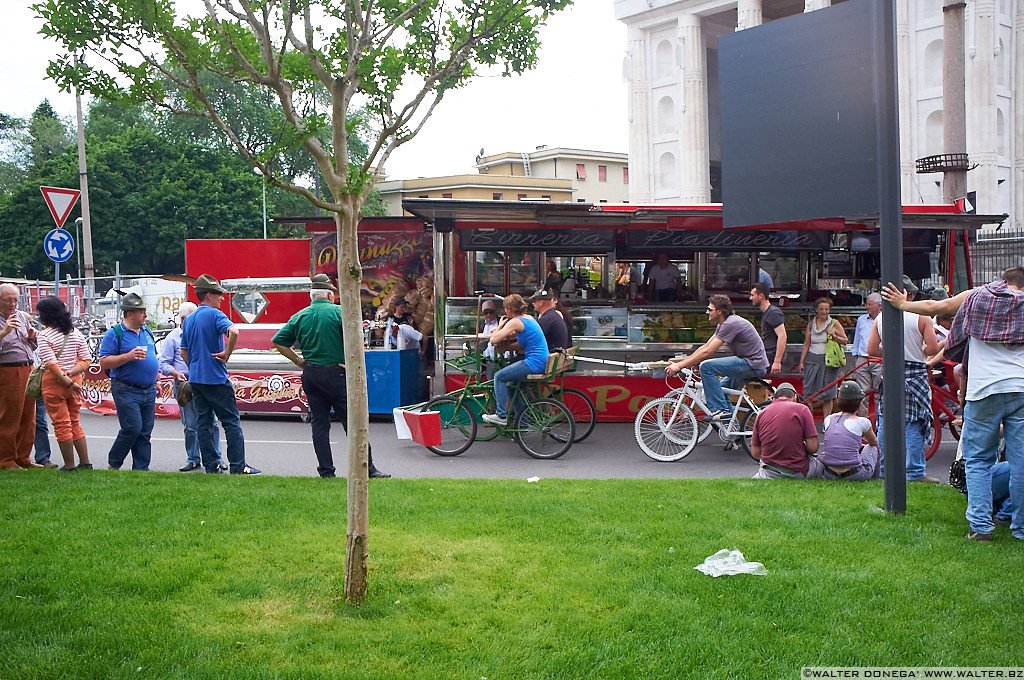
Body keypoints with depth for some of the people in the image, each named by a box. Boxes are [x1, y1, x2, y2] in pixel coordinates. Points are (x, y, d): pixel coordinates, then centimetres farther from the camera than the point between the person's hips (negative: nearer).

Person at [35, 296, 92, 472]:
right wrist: (70, 373, -9)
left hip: (54, 383, -6)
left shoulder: (45, 335, -13)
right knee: (75, 423, 16)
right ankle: (85, 462, 17)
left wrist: (66, 381, -16)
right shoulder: (76, 333, 5)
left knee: (62, 425, 2)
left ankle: (69, 465, 6)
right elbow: (86, 360, 1)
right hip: (75, 380, 6)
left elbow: (51, 364, -21)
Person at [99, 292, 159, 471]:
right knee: (133, 428, -13)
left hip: (149, 391, 7)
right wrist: (128, 357, -21)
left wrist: (155, 381, 17)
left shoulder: (147, 332, 15)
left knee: (145, 432, 6)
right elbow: (104, 362, -12)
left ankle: (141, 468, 11)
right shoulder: (114, 333, -7)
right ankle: (113, 464, 6)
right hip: (126, 391, -7)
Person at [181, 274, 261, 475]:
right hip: (216, 378, -8)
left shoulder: (189, 319, 14)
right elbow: (233, 331, -30)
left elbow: (184, 352, 20)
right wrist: (227, 353, -18)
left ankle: (211, 467, 8)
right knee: (231, 421, -3)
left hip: (195, 378, 8)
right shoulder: (214, 314, -10)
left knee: (203, 423, 8)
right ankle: (238, 467, -4)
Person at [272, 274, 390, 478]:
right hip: (336, 373, -4)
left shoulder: (300, 316, 7)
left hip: (310, 375, 4)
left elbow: (278, 342, 5)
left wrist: (299, 361, 8)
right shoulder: (338, 312, -6)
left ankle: (326, 471, 8)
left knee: (319, 423, 9)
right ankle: (367, 468, 2)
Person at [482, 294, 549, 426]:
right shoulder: (529, 318, 15)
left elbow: (493, 339, -11)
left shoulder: (515, 322, -11)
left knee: (499, 377, 2)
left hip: (534, 364, -9)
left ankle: (501, 415, 2)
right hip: (543, 364, 9)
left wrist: (501, 325, 4)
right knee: (511, 383, 22)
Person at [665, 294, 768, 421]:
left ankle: (720, 409, -16)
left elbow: (707, 352, -21)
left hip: (753, 364, -11)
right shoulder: (723, 325, 14)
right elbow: (705, 347, 14)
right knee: (721, 389, 21)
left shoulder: (731, 324, -18)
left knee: (706, 366, -19)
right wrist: (680, 362, 6)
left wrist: (680, 365, -17)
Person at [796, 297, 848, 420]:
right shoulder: (811, 324, 10)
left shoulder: (834, 323, 3)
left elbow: (845, 341, 5)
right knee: (808, 392, -1)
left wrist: (834, 336, -13)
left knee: (827, 394, 1)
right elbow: (806, 344, 12)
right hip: (812, 360, 2)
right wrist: (801, 362, 8)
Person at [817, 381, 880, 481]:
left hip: (829, 474, 4)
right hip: (854, 475, -3)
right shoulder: (861, 422, -7)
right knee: (873, 448, 27)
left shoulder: (828, 420, 4)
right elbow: (874, 443, 16)